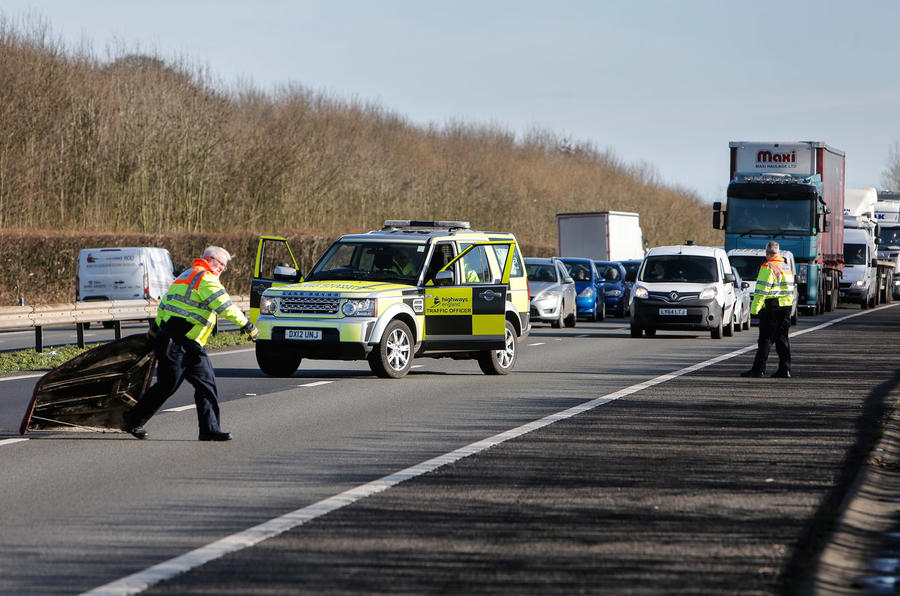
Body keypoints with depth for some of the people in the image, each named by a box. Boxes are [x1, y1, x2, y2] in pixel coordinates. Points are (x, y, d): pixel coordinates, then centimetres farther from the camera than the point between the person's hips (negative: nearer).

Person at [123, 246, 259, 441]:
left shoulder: (187, 276, 22)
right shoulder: (206, 278, -9)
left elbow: (164, 304, 28)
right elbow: (224, 306, -17)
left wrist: (156, 328, 35)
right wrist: (247, 325, -13)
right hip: (175, 343, -11)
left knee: (206, 382, 1)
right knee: (167, 385, -4)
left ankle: (210, 429, -2)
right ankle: (134, 420, 11)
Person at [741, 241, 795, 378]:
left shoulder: (768, 267, -10)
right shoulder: (786, 267, 17)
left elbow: (762, 290, -16)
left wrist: (755, 307, -16)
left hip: (771, 308, -8)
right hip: (786, 306, 8)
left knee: (765, 340, -6)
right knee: (782, 339, 10)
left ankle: (758, 369, -6)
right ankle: (784, 369, 7)